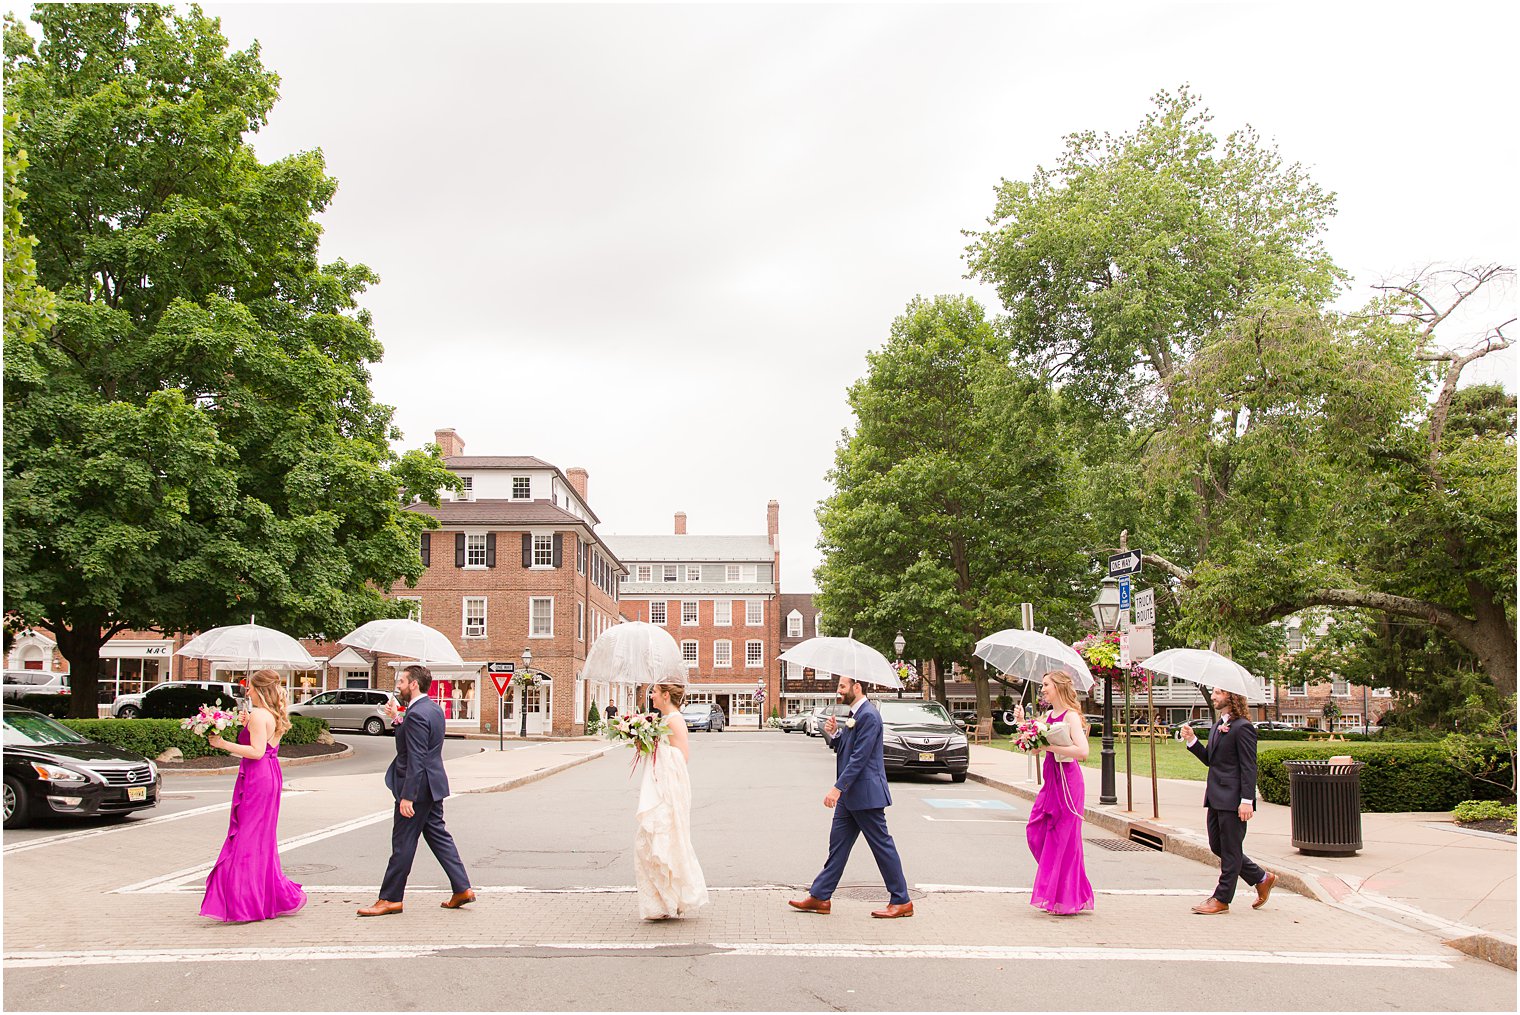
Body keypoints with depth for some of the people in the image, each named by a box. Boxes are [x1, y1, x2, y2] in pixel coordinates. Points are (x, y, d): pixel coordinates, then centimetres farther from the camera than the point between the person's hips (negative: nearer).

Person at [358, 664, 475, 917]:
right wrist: (400, 723, 8)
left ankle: (390, 899, 8)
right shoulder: (434, 708, 11)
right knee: (438, 836, 14)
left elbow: (416, 760, -24)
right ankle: (462, 889, 14)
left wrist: (407, 797, -24)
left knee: (402, 843, -1)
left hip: (418, 787, -10)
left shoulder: (416, 714, -20)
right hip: (433, 785, 10)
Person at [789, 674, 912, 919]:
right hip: (850, 796, 10)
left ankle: (901, 901, 7)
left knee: (882, 846, -2)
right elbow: (842, 749, 20)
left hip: (865, 794, -10)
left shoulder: (868, 715, -18)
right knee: (838, 843, 10)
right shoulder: (855, 715, 15)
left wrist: (838, 788, -24)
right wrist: (833, 734, 0)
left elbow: (859, 757, -23)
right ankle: (820, 897, 14)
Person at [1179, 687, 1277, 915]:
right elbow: (1209, 759, 17)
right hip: (1216, 798, 10)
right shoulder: (1217, 727, 15)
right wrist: (1192, 740, 2)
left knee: (1230, 849, 1)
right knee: (1217, 846, 14)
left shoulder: (1242, 727, -14)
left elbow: (1249, 767, -16)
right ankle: (1262, 878, 28)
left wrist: (1247, 800, -20)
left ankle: (1222, 899, 9)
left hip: (1233, 799, -10)